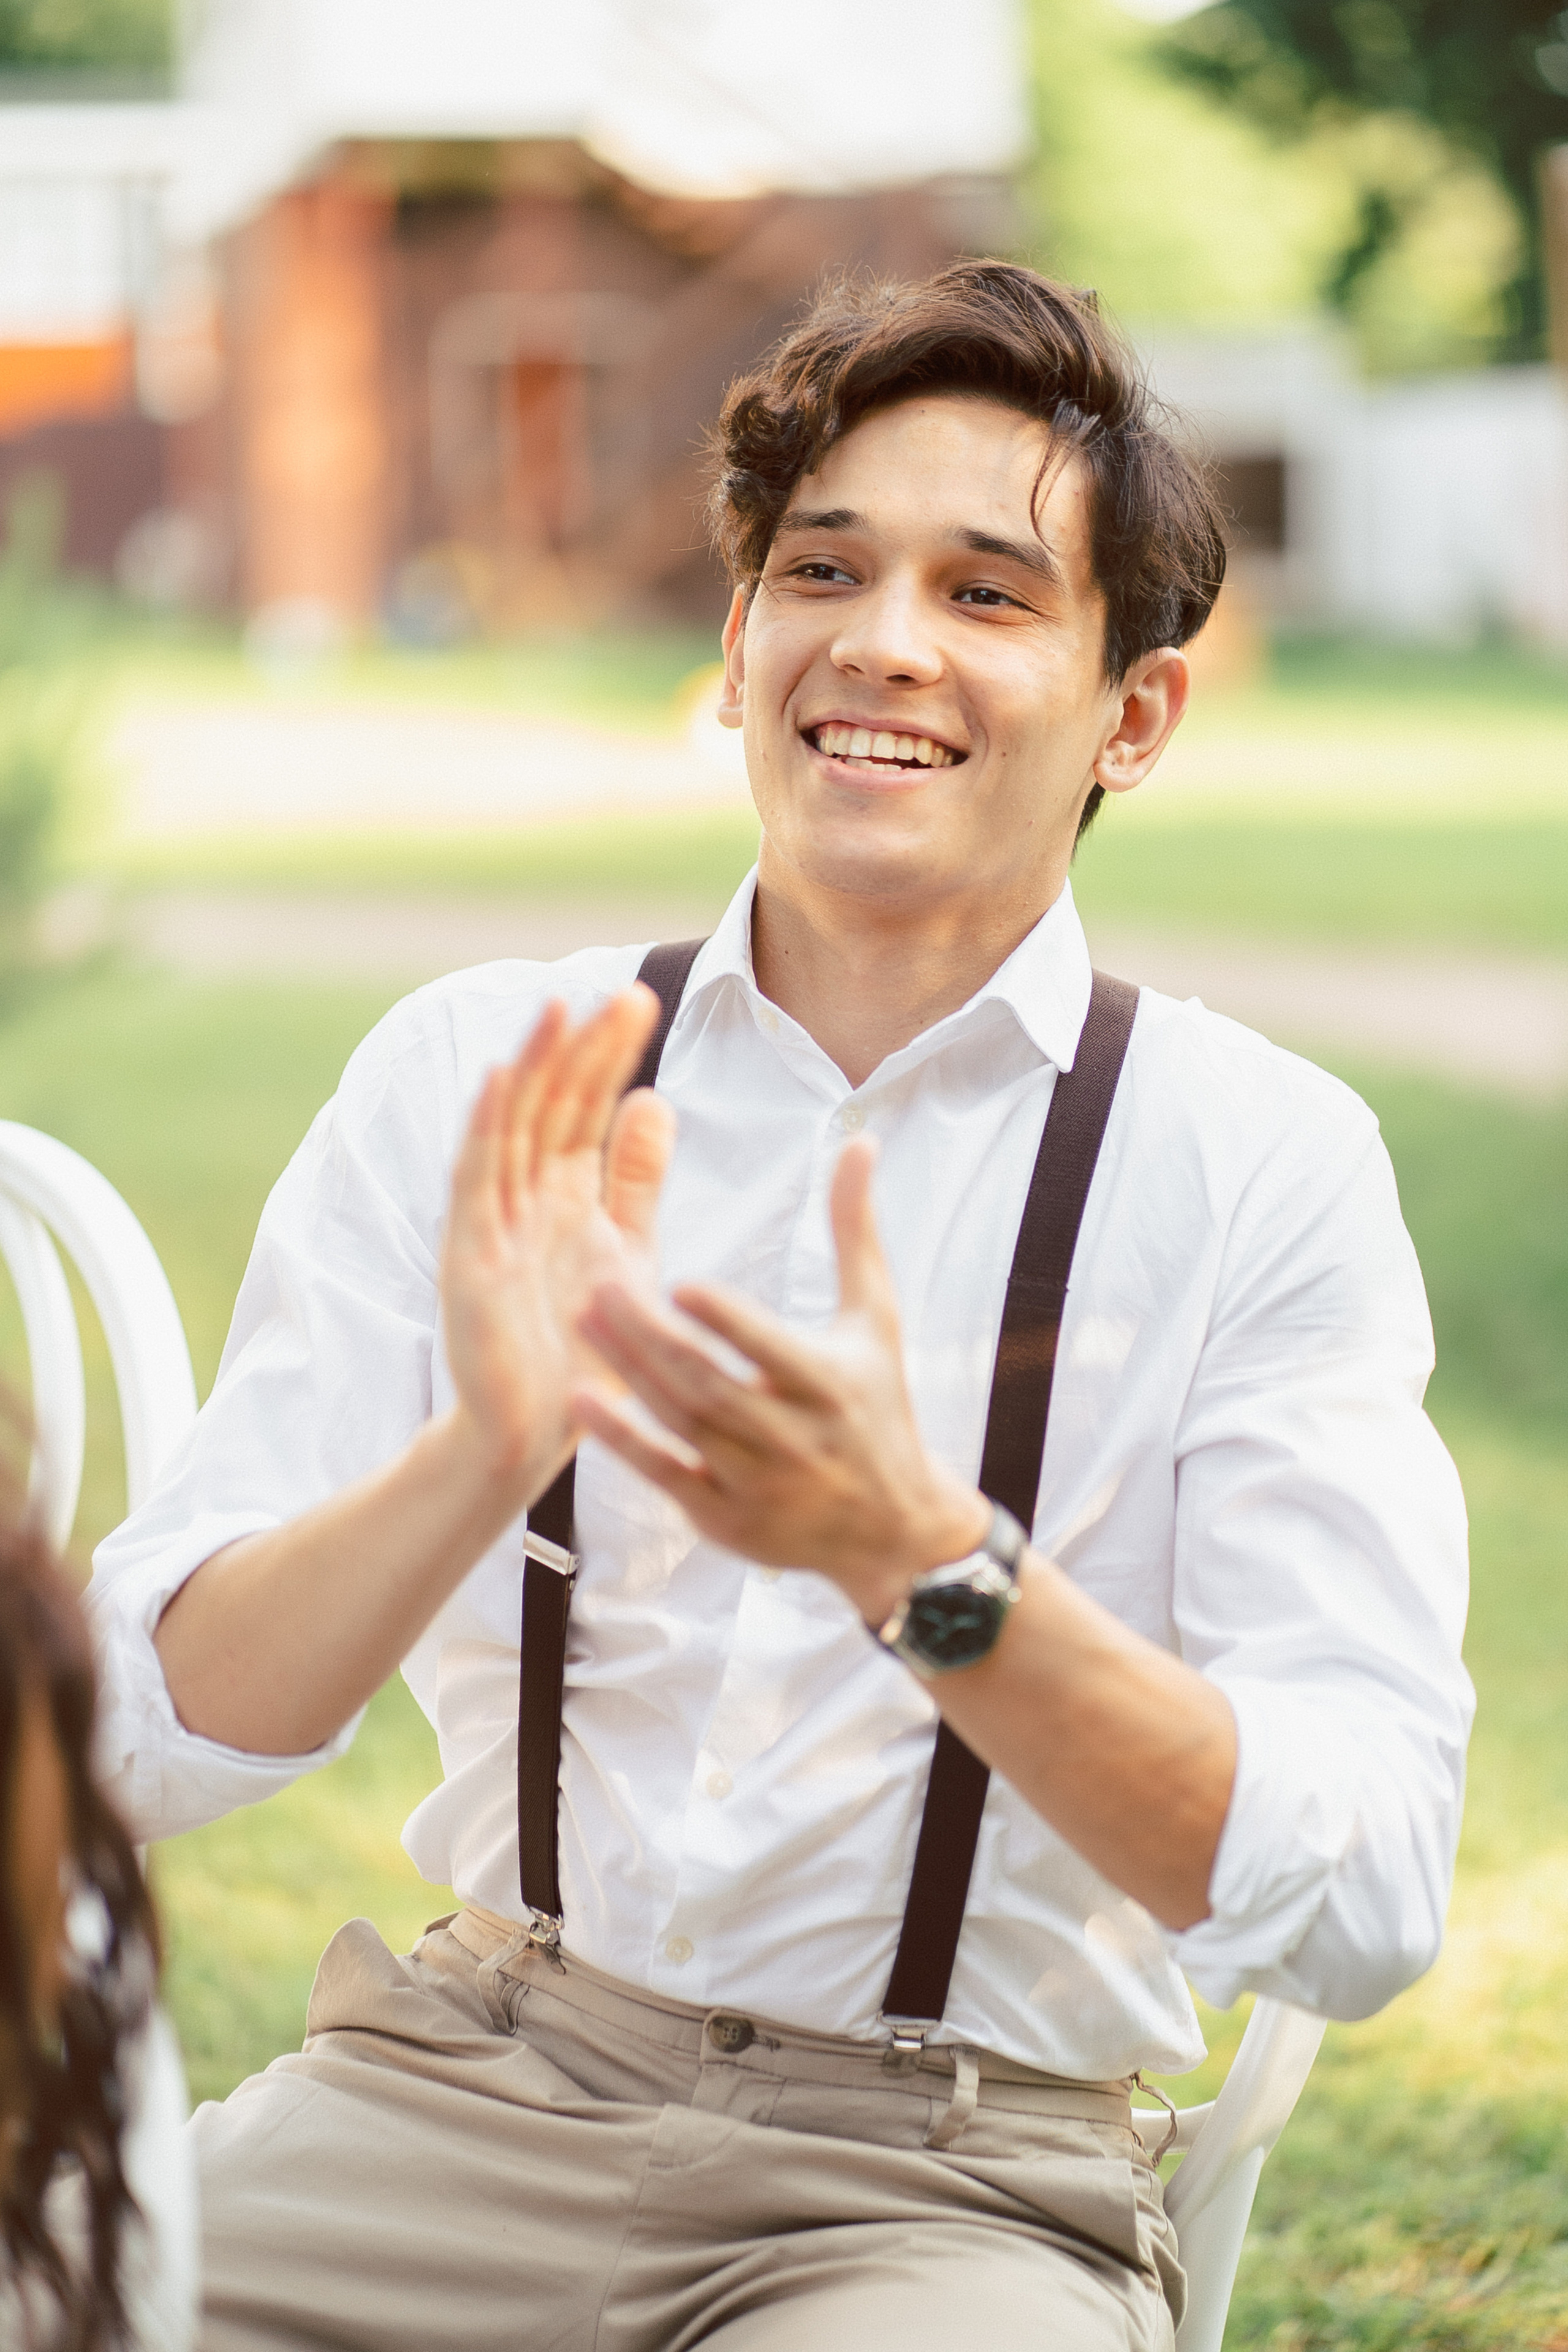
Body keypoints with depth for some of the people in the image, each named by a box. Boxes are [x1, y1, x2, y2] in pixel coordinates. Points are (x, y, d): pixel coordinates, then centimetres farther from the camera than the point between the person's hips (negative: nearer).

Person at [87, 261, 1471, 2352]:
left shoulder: (1259, 1159, -3)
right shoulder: (473, 1071, 3)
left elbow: (1368, 1913, -13)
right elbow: (148, 1734, -3)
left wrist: (921, 1557, -28)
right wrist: (480, 1461, -22)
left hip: (954, 2179, -2)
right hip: (465, 2090, 2)